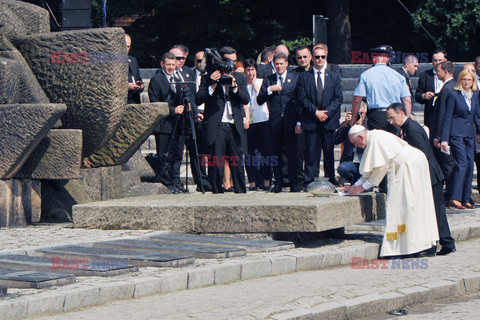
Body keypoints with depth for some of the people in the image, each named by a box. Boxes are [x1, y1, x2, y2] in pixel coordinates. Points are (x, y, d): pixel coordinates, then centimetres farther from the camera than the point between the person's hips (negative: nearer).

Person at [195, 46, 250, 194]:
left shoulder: (239, 78, 16)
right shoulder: (208, 78, 5)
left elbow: (246, 99, 5)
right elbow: (198, 100, -3)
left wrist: (234, 87, -9)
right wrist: (213, 86, -12)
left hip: (234, 127, 3)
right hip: (217, 127, -3)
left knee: (237, 164, 5)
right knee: (216, 164, -3)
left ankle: (241, 192, 13)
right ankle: (217, 192, 4)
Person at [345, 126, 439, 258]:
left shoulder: (375, 139, -14)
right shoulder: (373, 139, 18)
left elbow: (381, 167, -16)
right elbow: (370, 170, 25)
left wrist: (363, 186, -8)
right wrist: (354, 186, 22)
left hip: (411, 165, -11)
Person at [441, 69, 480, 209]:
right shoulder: (453, 95, -5)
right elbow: (447, 118, -6)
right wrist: (444, 139, -9)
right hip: (457, 133, -6)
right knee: (462, 164, -16)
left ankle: (465, 199, 8)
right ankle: (454, 198, -16)